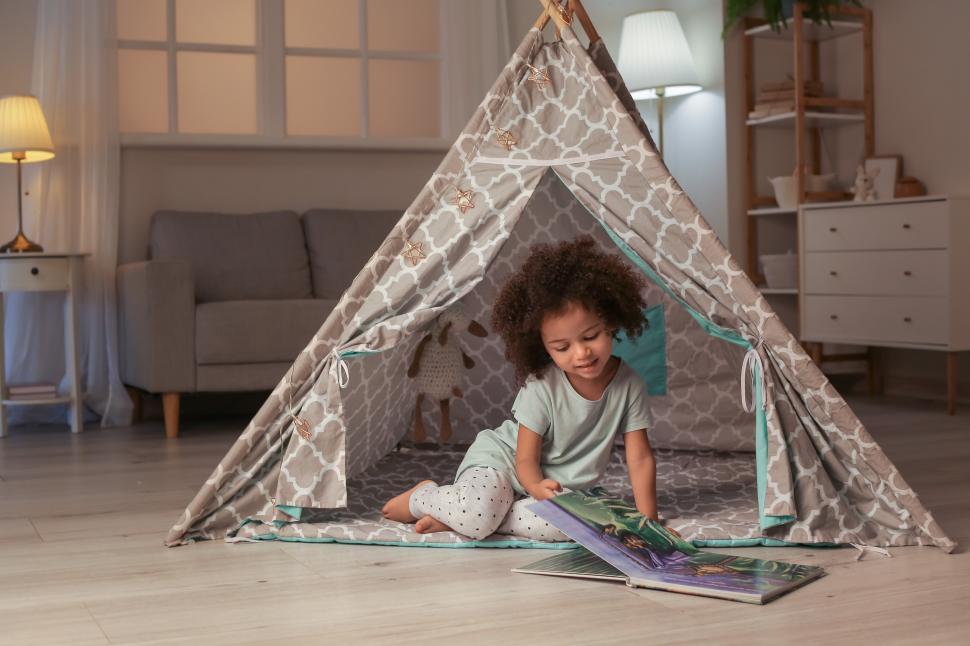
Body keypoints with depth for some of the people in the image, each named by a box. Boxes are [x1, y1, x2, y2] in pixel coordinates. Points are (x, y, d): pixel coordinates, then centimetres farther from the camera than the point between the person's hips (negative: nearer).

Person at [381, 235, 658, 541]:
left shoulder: (629, 385, -13)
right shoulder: (541, 386, -21)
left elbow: (640, 458, -7)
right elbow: (525, 460, -17)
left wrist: (648, 519, -16)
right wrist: (538, 488, -40)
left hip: (559, 485, 4)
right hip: (501, 458, -3)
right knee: (477, 514, -34)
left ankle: (456, 518, -18)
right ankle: (423, 496, 2)